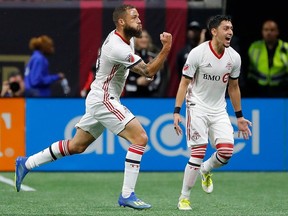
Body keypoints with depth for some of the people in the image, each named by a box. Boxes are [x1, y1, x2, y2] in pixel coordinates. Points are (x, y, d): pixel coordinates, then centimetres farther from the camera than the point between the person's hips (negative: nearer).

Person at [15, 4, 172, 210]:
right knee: (140, 138, -16)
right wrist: (166, 49, -31)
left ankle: (26, 164, 28)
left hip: (100, 99, 10)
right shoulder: (118, 48, -24)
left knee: (76, 146, 18)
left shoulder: (127, 38, 8)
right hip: (103, 100, -10)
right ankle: (127, 195, -16)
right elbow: (149, 71, -26)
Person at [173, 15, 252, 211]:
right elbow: (184, 83, -9)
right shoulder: (198, 53, -14)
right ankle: (184, 198, 0)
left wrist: (239, 117, 15)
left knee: (227, 151, -13)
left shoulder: (234, 57, 0)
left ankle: (206, 171, 22)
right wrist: (177, 111, -17)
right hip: (197, 108, -4)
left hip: (219, 110, 4)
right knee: (198, 154, -14)